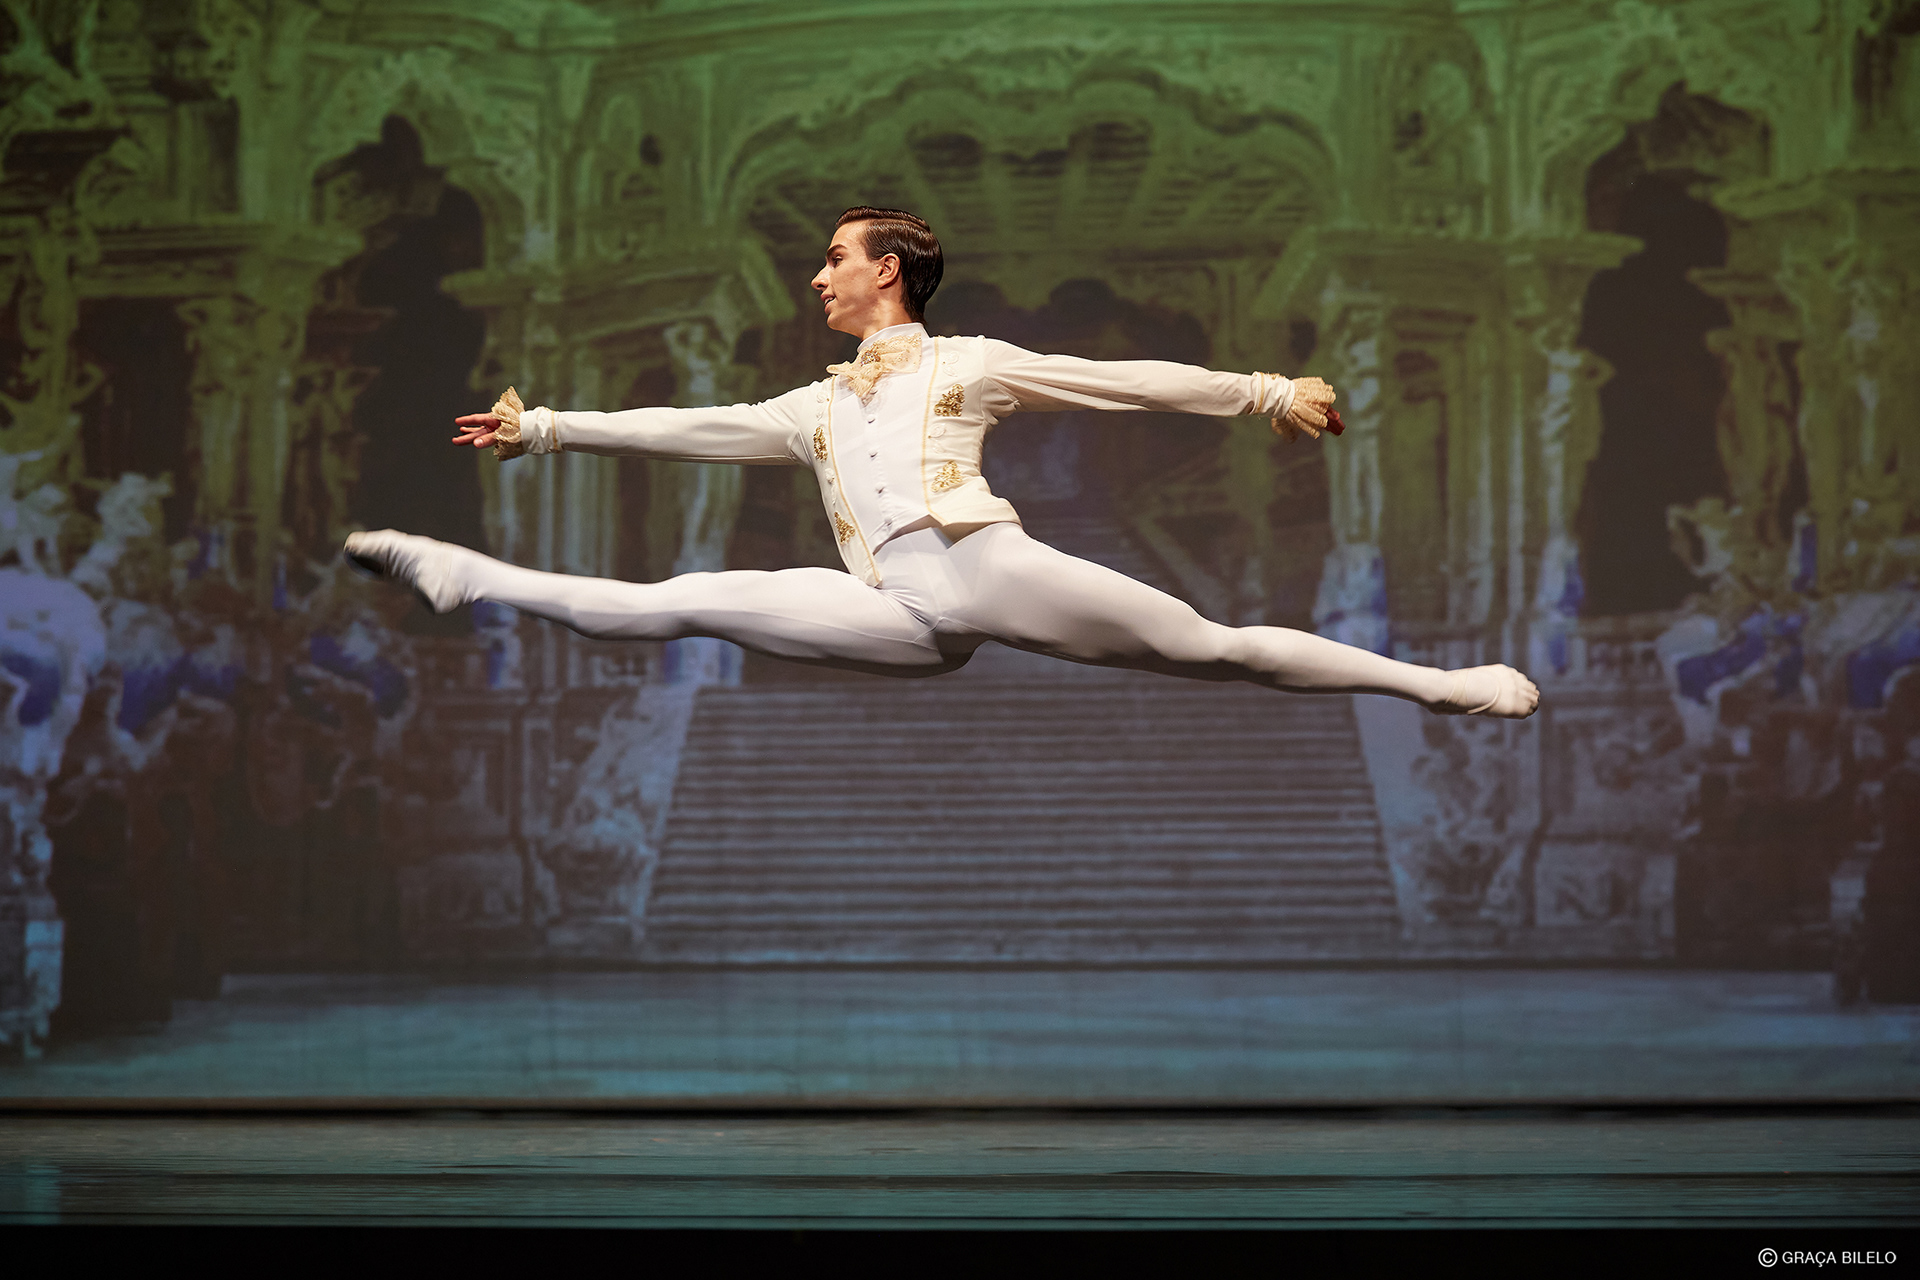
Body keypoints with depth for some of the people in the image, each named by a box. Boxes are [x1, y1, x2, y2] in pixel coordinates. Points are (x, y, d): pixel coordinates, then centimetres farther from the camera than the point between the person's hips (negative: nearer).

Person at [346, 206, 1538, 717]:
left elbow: (1124, 380, 14)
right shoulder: (812, 409, 30)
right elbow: (682, 429, 28)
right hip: (904, 615, 3)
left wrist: (1268, 391, 11)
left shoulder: (970, 364, 18)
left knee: (1213, 647, -9)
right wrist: (546, 428, 24)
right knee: (680, 604, -6)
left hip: (992, 567, -3)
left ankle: (1440, 684, -7)